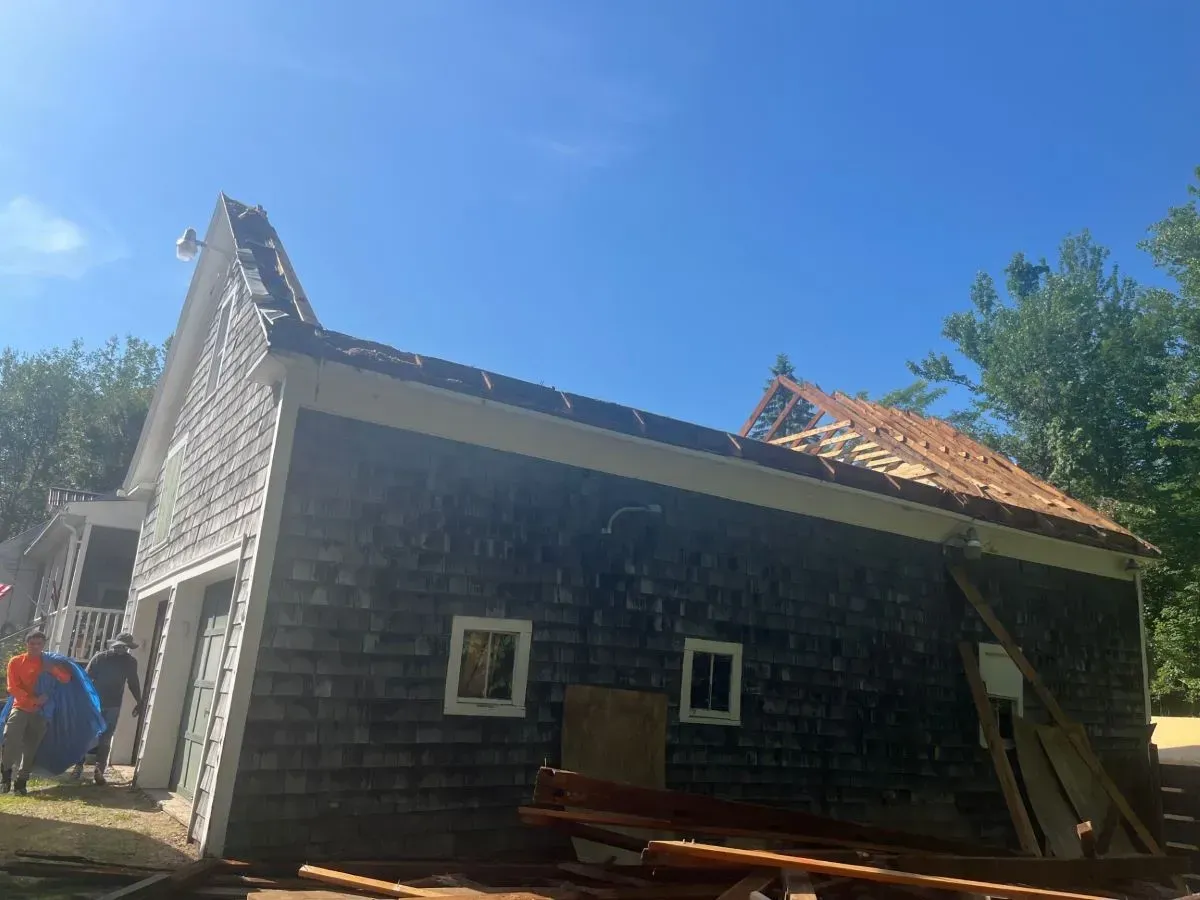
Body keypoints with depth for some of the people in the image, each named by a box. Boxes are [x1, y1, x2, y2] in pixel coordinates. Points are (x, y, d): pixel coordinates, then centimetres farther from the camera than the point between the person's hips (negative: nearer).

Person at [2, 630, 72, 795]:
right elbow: (13, 688, -6)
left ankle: (21, 782, 12)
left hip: (41, 711, 1)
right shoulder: (16, 662, 1)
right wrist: (33, 700, -18)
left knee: (31, 749, 3)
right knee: (10, 738, -20)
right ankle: (5, 775, -3)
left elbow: (67, 679, -4)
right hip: (20, 708, -1)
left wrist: (54, 670, -23)